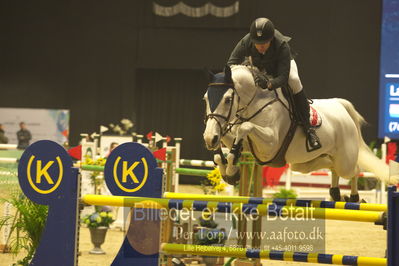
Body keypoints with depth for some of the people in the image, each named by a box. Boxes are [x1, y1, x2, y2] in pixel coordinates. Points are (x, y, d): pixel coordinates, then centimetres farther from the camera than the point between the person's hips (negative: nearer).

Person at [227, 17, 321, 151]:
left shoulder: (282, 46, -42)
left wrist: (269, 84, -66)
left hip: (282, 63, -4)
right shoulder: (245, 43, -36)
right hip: (258, 65, 4)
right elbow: (231, 64, -36)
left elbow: (283, 77, -45)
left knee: (294, 80, -31)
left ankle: (308, 128, -24)